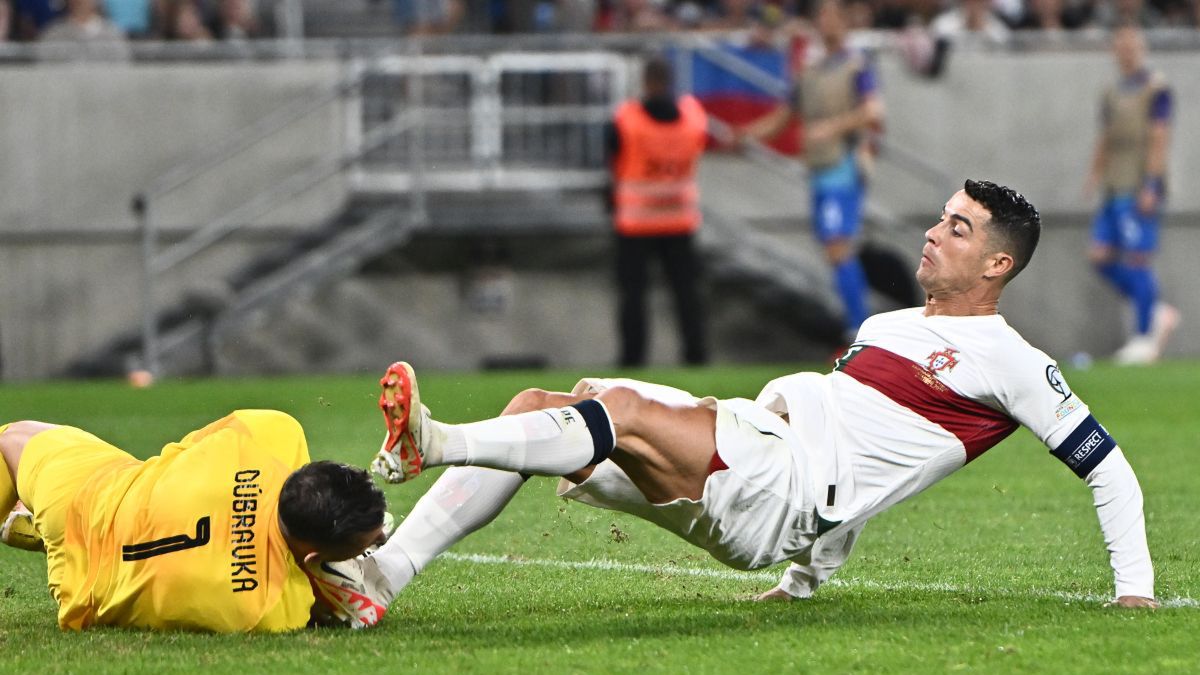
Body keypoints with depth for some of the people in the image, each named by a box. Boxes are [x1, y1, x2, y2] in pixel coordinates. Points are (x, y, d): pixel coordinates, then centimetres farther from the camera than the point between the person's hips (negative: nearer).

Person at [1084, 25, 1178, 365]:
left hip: (1141, 190, -8)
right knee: (1101, 256, 3)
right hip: (1116, 190, 8)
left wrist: (1150, 186, -18)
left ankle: (1145, 337, 0)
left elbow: (1159, 138, -12)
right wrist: (1095, 174, 9)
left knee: (1136, 260, -8)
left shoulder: (1156, 90, -6)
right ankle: (1157, 314, 15)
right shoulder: (1113, 94, 17)